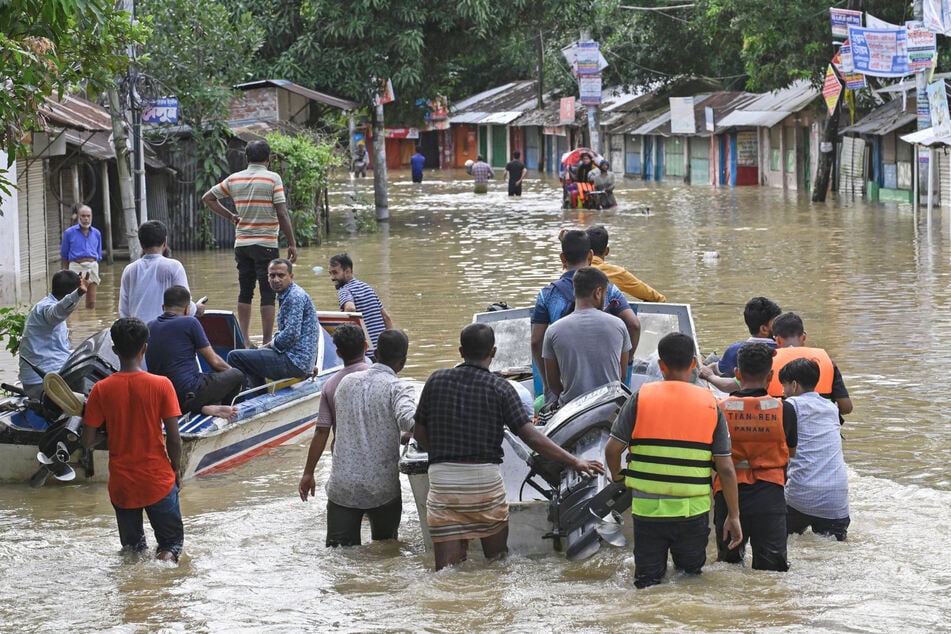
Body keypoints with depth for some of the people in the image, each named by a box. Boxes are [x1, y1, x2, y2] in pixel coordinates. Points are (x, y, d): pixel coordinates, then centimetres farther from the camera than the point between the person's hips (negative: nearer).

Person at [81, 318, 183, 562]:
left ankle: (133, 552, -8)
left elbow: (88, 440, -5)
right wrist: (176, 469, 7)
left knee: (131, 545, 22)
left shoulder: (101, 390, -8)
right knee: (172, 540, 15)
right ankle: (168, 553, -15)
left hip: (121, 484, 2)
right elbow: (174, 439, -10)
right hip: (159, 481, -1)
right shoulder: (161, 385, -11)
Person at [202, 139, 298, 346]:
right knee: (268, 294, -2)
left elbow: (208, 198, 14)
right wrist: (292, 243, -5)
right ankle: (267, 342, -4)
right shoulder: (273, 178, -7)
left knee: (245, 292, 11)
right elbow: (282, 214, -11)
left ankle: (244, 340, 11)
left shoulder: (234, 179, 6)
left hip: (241, 244, 5)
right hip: (266, 244, -5)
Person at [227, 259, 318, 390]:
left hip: (294, 363, -11)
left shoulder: (295, 297, -15)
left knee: (235, 357, -10)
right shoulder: (287, 296, 18)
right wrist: (269, 344, 8)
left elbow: (291, 335, -24)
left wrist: (271, 344, -7)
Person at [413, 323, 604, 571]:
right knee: (497, 559, 18)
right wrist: (575, 462, -7)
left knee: (447, 568, 1)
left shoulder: (436, 380, 4)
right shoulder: (499, 388, -2)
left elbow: (419, 434, 9)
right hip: (485, 477, -1)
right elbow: (531, 437, -10)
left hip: (442, 478, 1)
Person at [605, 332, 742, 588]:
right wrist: (733, 516, 7)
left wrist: (617, 478, 16)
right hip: (693, 512, 0)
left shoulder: (641, 398, -3)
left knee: (648, 583, 8)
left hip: (647, 509, 0)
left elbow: (612, 449, -6)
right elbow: (725, 469, -1)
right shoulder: (710, 405, -1)